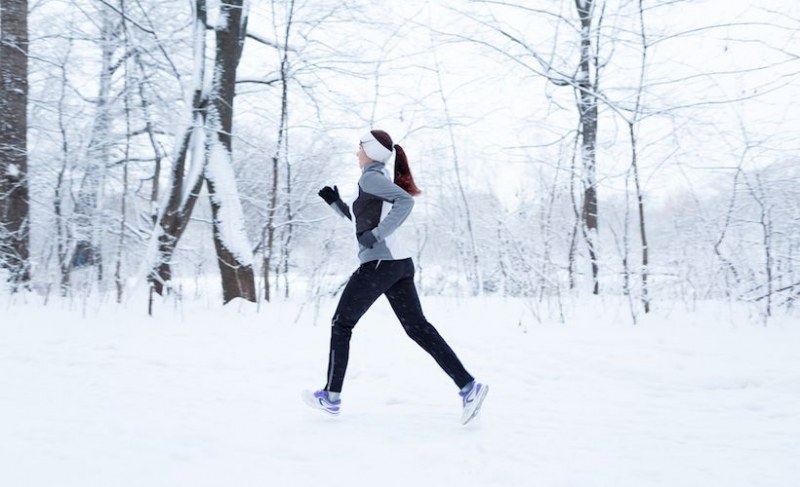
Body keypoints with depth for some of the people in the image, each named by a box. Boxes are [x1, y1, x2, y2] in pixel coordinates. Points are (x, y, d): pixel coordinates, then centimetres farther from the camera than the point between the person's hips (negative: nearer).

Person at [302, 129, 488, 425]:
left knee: (342, 324, 6)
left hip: (379, 263, -9)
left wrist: (376, 234, -23)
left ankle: (331, 397, 13)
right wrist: (335, 201, 21)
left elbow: (405, 200, -25)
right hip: (401, 263, 9)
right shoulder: (382, 180, 22)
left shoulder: (371, 177, -8)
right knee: (417, 327, 1)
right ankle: (468, 386, -10)